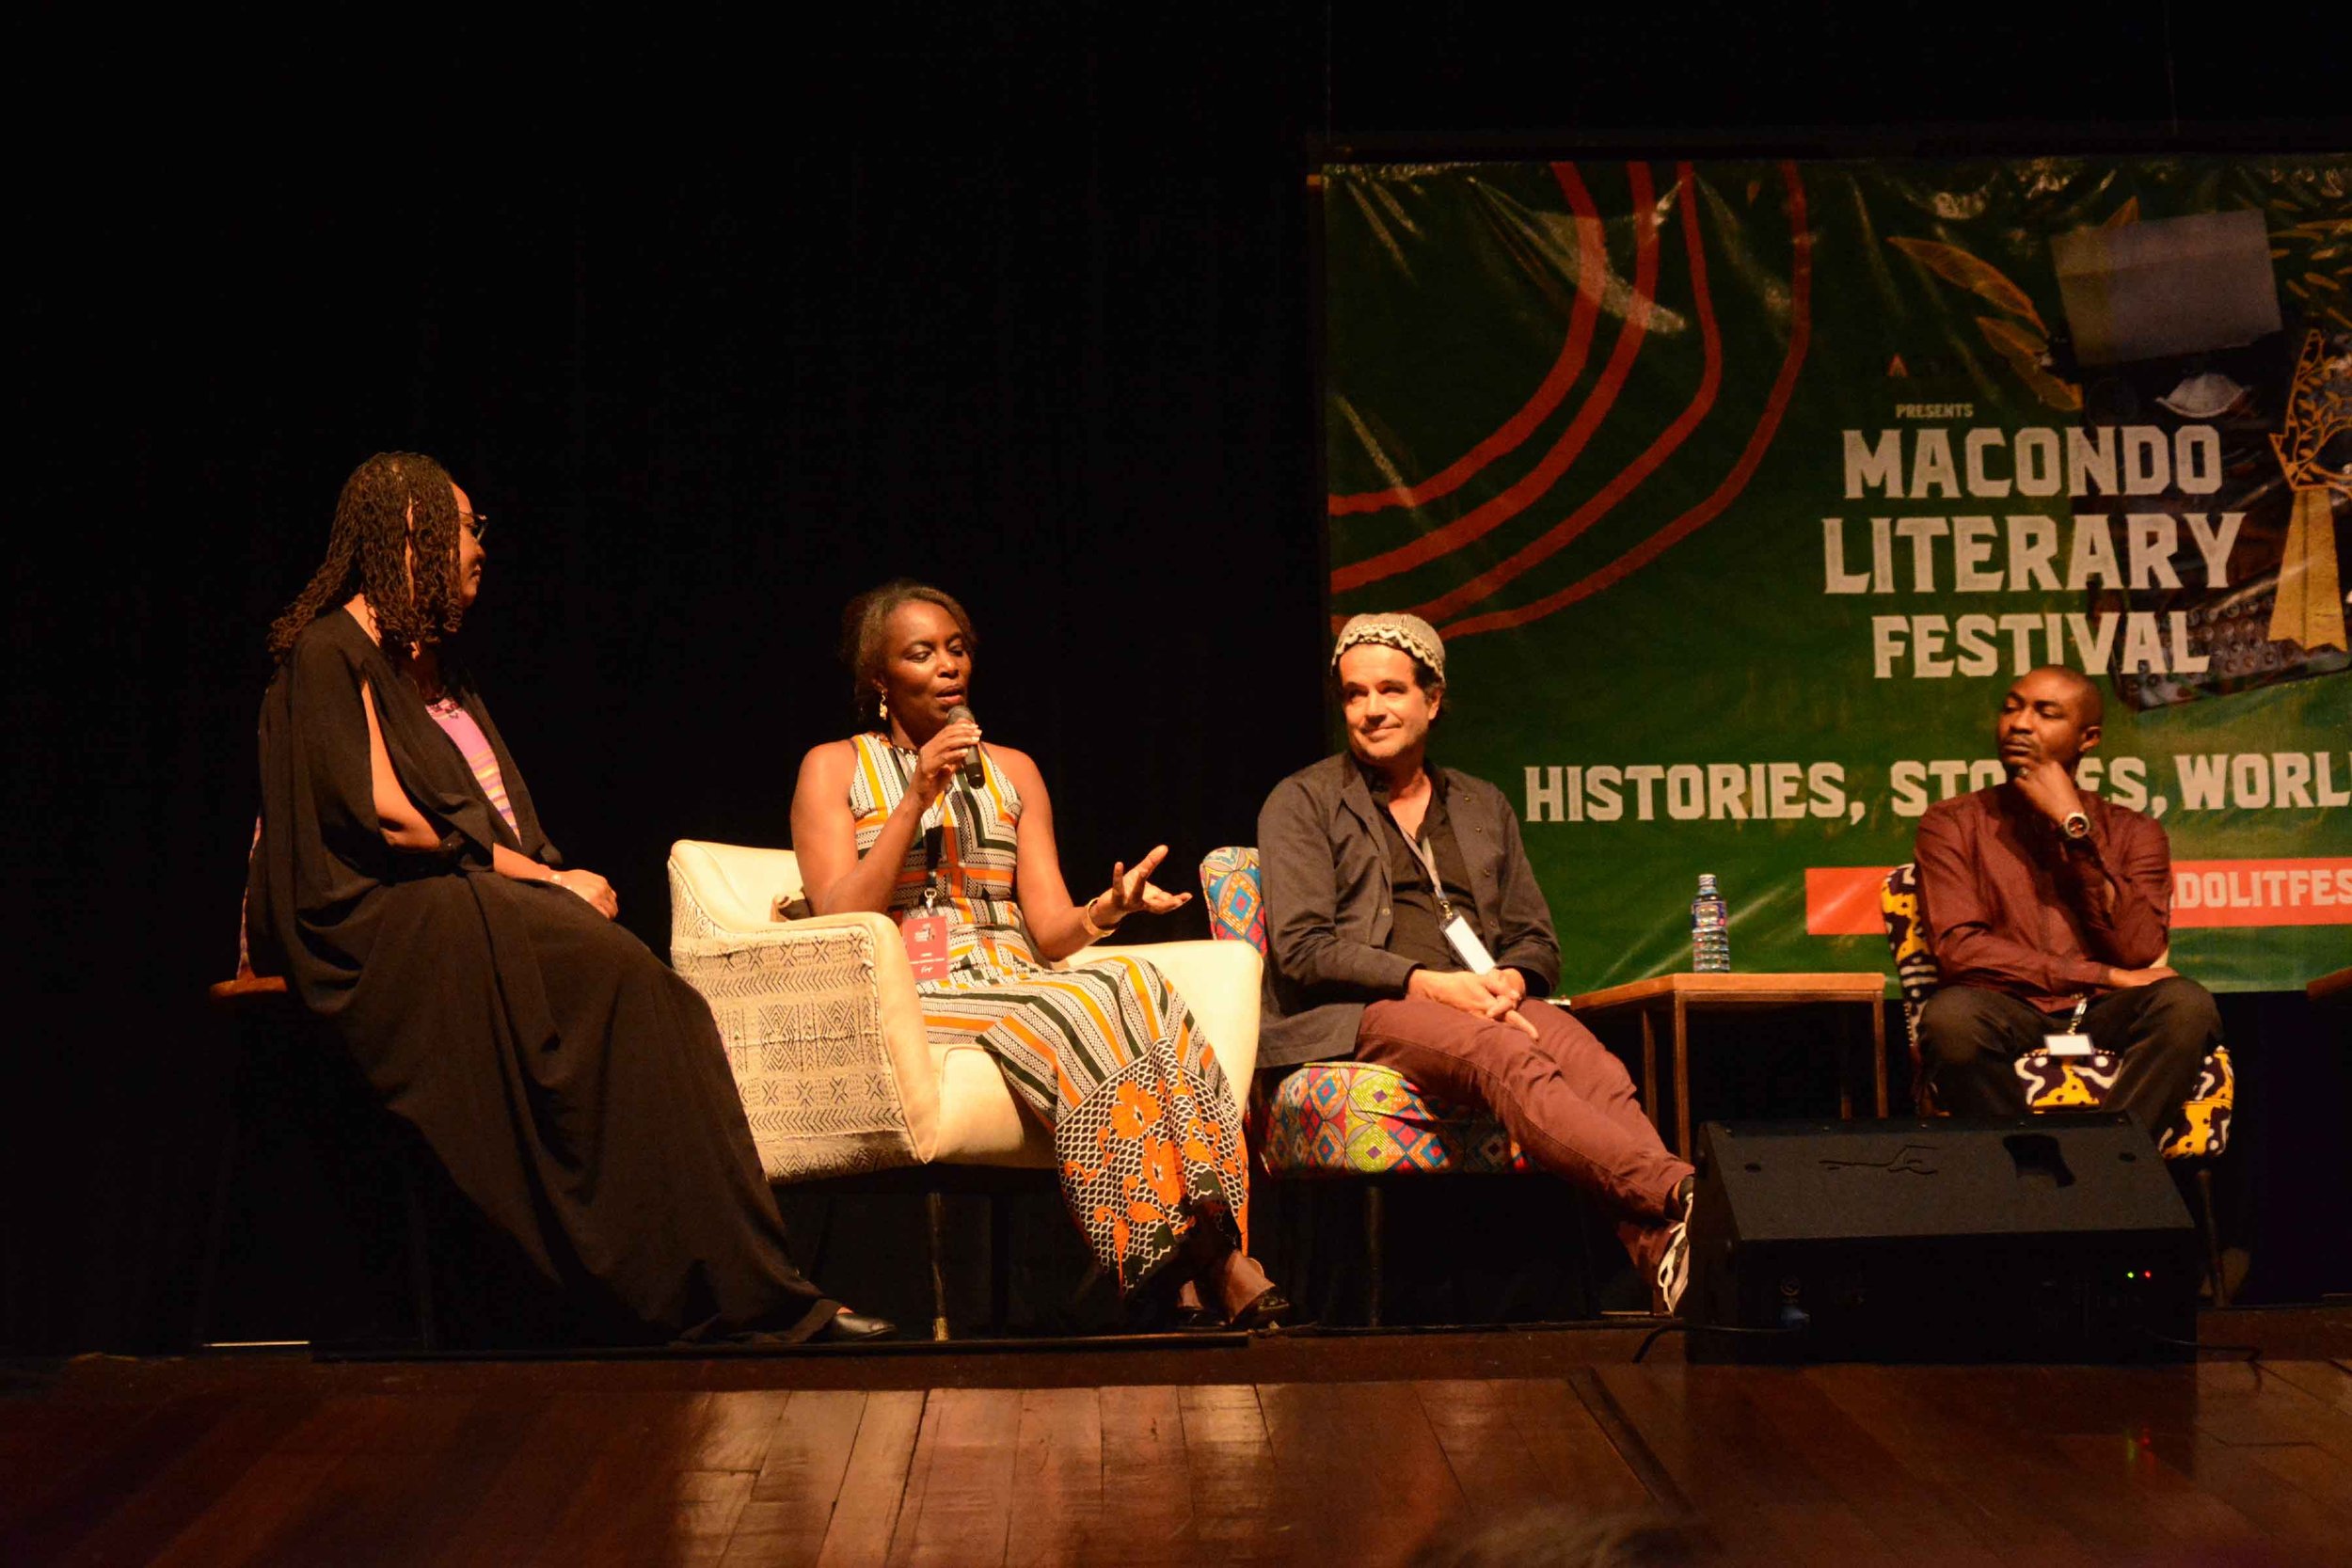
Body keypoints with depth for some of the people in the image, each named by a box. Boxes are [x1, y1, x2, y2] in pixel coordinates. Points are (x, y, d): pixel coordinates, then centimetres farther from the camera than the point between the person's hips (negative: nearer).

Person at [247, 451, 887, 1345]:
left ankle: (741, 1292, -29)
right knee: (614, 974, -30)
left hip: (489, 903, 8)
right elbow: (388, 818, -11)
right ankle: (739, 1293, -30)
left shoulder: (430, 661, 27)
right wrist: (545, 878, -11)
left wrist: (554, 877, -1)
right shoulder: (333, 651, 0)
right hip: (388, 915, -8)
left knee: (655, 997, -20)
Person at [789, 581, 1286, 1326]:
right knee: (1074, 1014, -35)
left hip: (1017, 982, 4)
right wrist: (916, 799, -8)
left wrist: (1105, 909, -13)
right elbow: (839, 923, -3)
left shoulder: (1012, 770, 21)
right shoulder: (834, 767, 12)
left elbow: (1050, 928, 11)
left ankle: (1214, 1249, -41)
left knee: (1138, 987, -31)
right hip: (908, 998, -4)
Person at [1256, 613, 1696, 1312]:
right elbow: (1301, 948, -2)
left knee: (1590, 1060, -32)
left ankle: (1661, 1248, -55)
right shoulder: (1303, 803, 11)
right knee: (1508, 1059, -37)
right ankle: (1680, 1194, -56)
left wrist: (1510, 981, -3)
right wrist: (1428, 984, -13)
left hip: (1485, 1003, 4)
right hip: (1359, 1014, -4)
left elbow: (1535, 939, 23)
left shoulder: (1484, 807, 26)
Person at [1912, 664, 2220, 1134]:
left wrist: (2075, 826, -4)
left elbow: (2140, 952, -2)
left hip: (2103, 1018, 2)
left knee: (2186, 1003, -31)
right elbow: (1958, 949, -5)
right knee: (1950, 1014, -36)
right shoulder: (1952, 823, 11)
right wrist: (2104, 977, -8)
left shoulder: (2133, 832, 16)